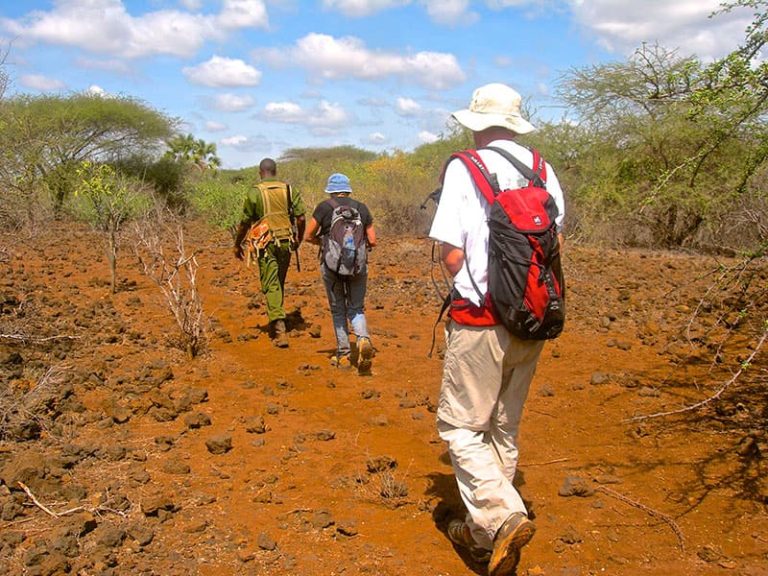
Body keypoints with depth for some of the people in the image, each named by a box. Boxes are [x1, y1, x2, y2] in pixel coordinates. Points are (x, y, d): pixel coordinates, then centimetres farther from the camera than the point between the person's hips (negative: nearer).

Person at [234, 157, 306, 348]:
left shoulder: (255, 192, -6)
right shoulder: (289, 189, 3)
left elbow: (245, 223, -3)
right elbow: (301, 218, 0)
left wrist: (237, 244, 11)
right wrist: (298, 239, 16)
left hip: (266, 244, -4)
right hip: (286, 242, 4)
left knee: (271, 286, -2)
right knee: (279, 283, 19)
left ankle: (280, 330, -12)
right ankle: (276, 322, 32)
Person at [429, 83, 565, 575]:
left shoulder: (464, 169, -10)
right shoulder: (542, 170, 5)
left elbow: (452, 256, -13)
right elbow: (555, 244, 6)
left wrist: (472, 283, 6)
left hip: (481, 322, -6)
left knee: (460, 425, 6)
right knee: (504, 428, 16)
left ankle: (503, 516, -10)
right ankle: (483, 532, 28)